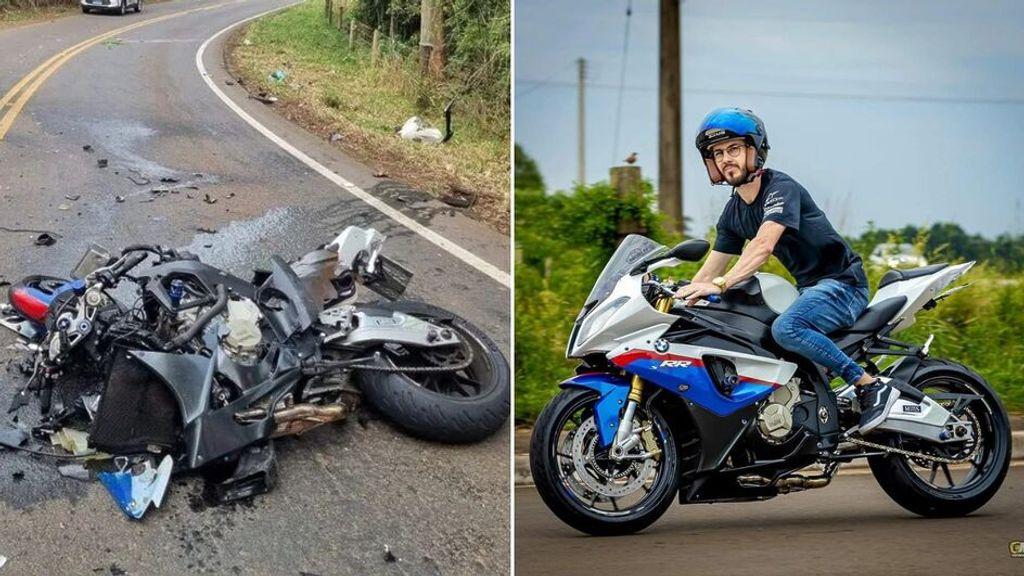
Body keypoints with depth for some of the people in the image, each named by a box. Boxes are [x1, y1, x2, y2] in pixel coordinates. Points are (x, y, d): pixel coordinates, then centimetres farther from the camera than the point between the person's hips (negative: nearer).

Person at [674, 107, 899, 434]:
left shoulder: (781, 187, -15)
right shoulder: (733, 213, 11)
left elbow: (763, 245, -31)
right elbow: (709, 271, 13)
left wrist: (721, 284, -39)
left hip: (843, 283, -10)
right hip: (809, 289, 10)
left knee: (785, 328, -33)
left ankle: (871, 387, -25)